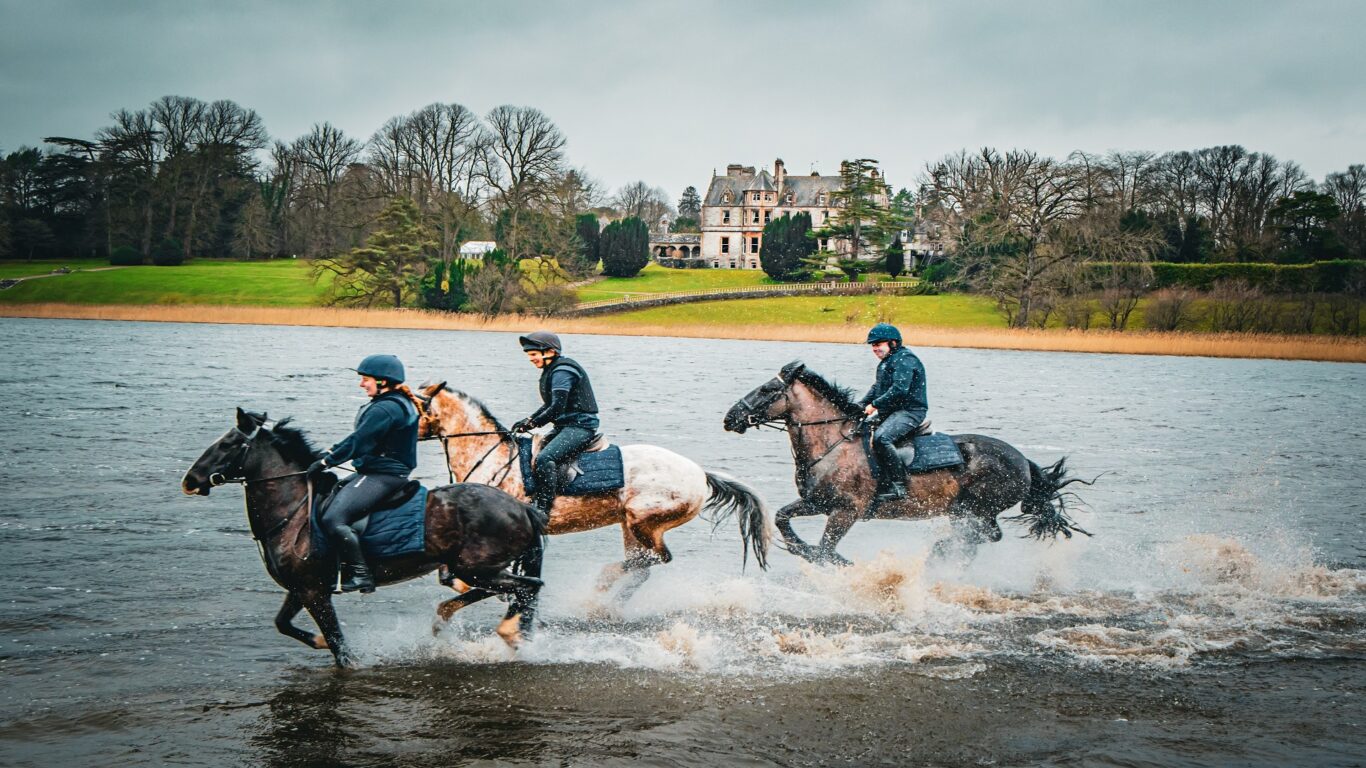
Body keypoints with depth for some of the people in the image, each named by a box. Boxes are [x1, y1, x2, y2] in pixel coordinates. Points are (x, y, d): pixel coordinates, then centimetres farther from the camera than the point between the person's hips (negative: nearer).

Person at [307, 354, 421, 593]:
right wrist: (331, 452, 16)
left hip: (381, 476, -12)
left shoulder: (385, 409, -18)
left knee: (333, 519, -22)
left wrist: (326, 461, -13)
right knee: (330, 492, 22)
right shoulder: (399, 403, 15)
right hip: (391, 472, 12)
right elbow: (359, 439, 21)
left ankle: (360, 575, -21)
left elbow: (357, 442, -20)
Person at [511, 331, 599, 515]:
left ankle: (542, 511, -30)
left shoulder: (562, 372, -15)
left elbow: (556, 408, -23)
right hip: (565, 426, 11)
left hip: (580, 426, -11)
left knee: (544, 458, -28)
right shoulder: (553, 371, 16)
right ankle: (533, 501, 14)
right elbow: (549, 405, 22)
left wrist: (533, 424, -17)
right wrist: (528, 420, 9)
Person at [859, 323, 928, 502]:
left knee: (880, 437, -34)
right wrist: (860, 406, 7)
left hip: (910, 412, -11)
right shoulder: (886, 362, 21)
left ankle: (898, 485, -29)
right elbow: (877, 388, 22)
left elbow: (899, 390, -25)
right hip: (889, 412, 11)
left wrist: (875, 404, -22)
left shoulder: (904, 359, -13)